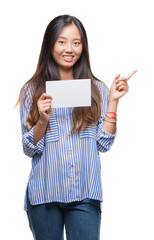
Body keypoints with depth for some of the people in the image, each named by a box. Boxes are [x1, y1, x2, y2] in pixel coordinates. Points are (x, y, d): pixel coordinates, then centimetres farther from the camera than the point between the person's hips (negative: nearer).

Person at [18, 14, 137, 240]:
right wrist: (43, 119, -15)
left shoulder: (97, 89, 8)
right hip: (44, 194, 0)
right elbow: (30, 149, 2)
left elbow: (104, 144, 2)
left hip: (85, 195, 0)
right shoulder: (32, 91, 5)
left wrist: (113, 101, -3)